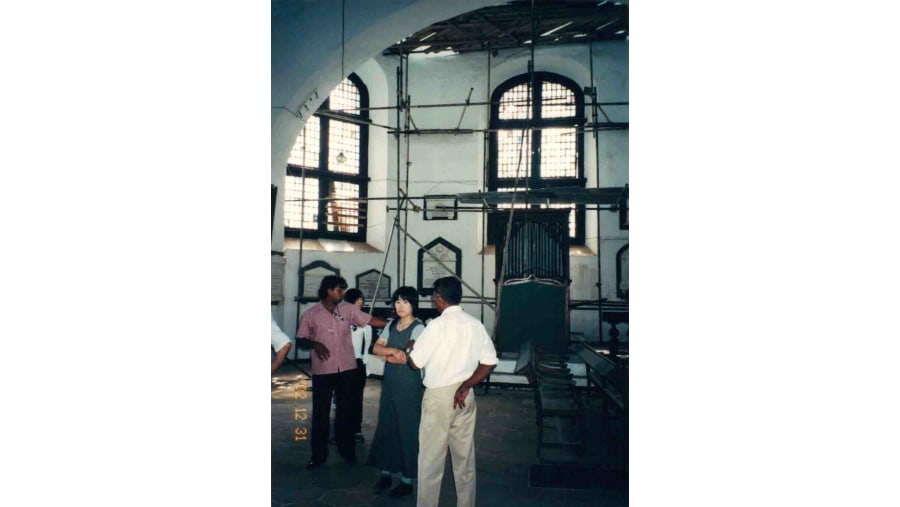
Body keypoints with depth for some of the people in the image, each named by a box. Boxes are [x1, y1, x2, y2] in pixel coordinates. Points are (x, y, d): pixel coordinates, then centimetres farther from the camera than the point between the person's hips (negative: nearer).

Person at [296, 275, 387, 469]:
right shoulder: (311, 314, -4)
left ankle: (347, 449, 28)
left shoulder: (348, 309, 0)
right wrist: (314, 344, -16)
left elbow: (370, 320, 0)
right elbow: (301, 337, 3)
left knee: (345, 410, 13)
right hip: (323, 370, -2)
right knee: (321, 412, 7)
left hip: (346, 368, 2)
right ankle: (318, 454, 19)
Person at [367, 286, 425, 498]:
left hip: (409, 384, -7)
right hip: (389, 382, 7)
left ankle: (407, 480, 11)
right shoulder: (391, 326, 10)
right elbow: (376, 348, 5)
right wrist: (394, 351, -13)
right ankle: (386, 472, 25)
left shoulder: (418, 328, -11)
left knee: (407, 430, 1)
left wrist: (387, 356, -6)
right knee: (386, 426, 12)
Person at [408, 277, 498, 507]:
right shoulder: (476, 324, 0)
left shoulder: (437, 325, -16)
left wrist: (412, 347, 10)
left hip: (439, 396, -5)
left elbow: (415, 362, -10)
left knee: (431, 457, 7)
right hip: (466, 397, 5)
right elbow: (489, 362, -1)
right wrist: (466, 386, -1)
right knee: (465, 456, 15)